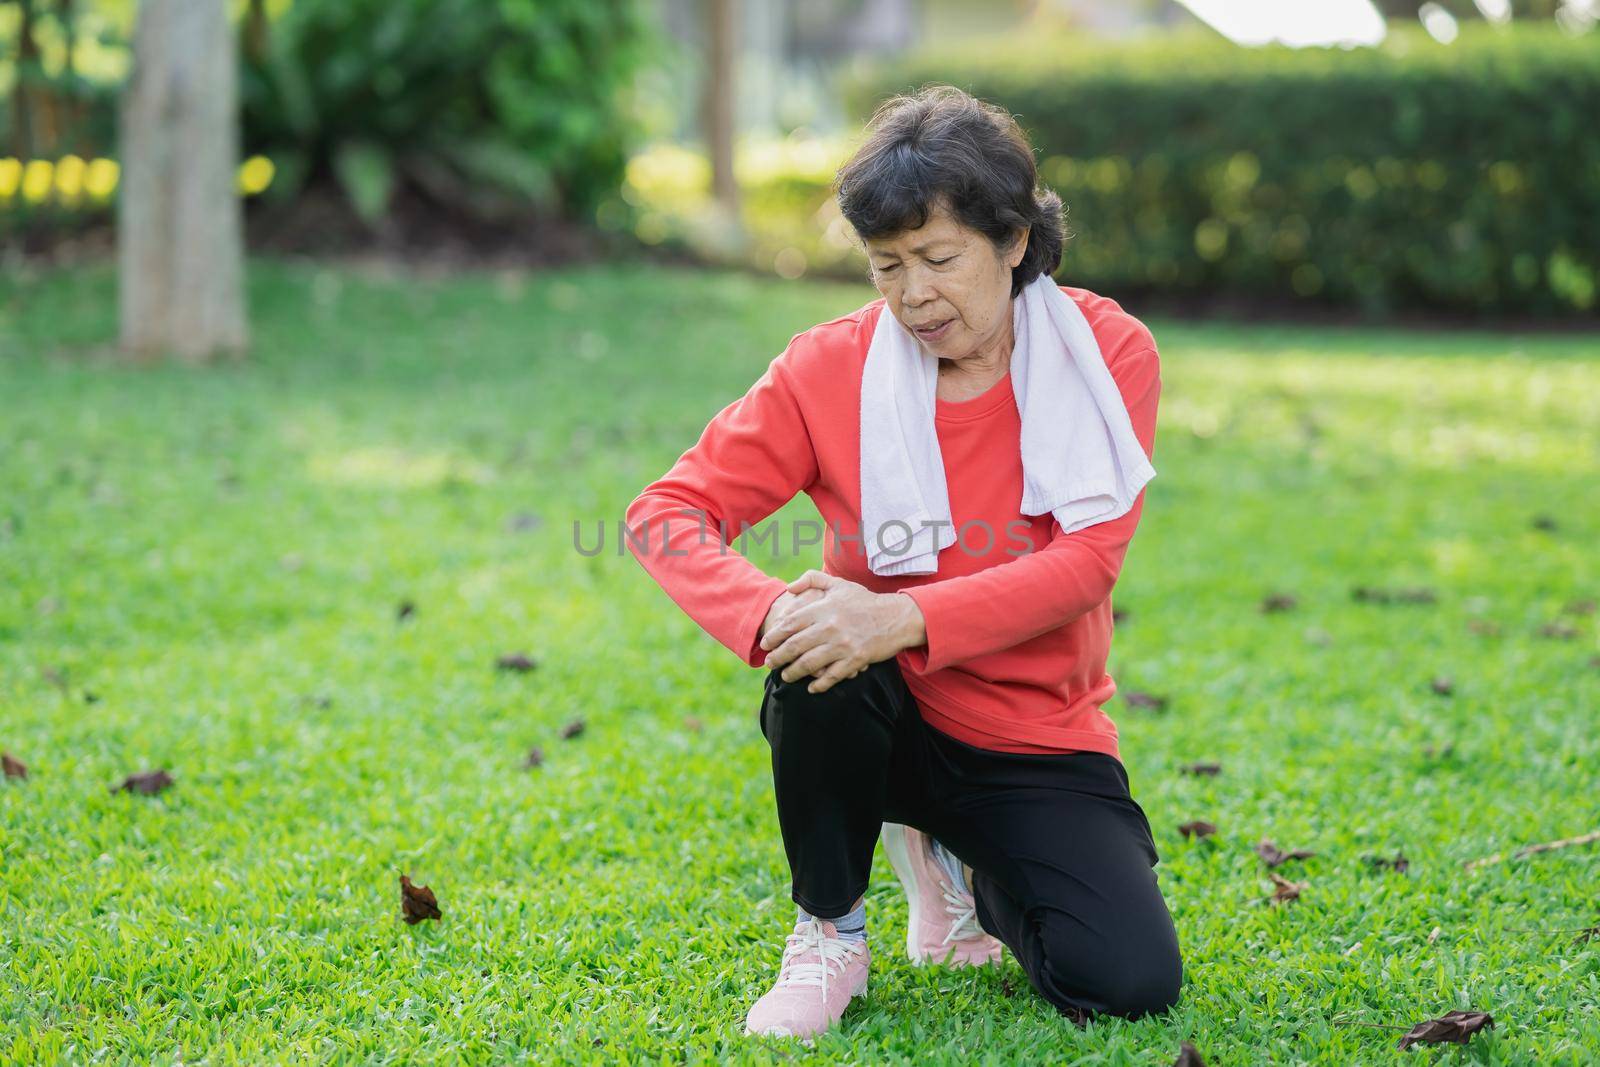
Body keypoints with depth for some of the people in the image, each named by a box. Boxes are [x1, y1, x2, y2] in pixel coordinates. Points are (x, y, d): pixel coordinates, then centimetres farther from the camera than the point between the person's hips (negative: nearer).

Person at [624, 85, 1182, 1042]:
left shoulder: (1107, 353, -10)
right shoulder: (831, 367, -9)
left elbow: (1087, 561, -20)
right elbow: (666, 512, -12)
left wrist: (904, 619, -35)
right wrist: (768, 612, -34)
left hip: (1035, 742, 1)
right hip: (885, 720, 0)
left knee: (1131, 982, -18)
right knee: (821, 658, -35)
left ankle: (954, 857, 16)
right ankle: (830, 930, -8)